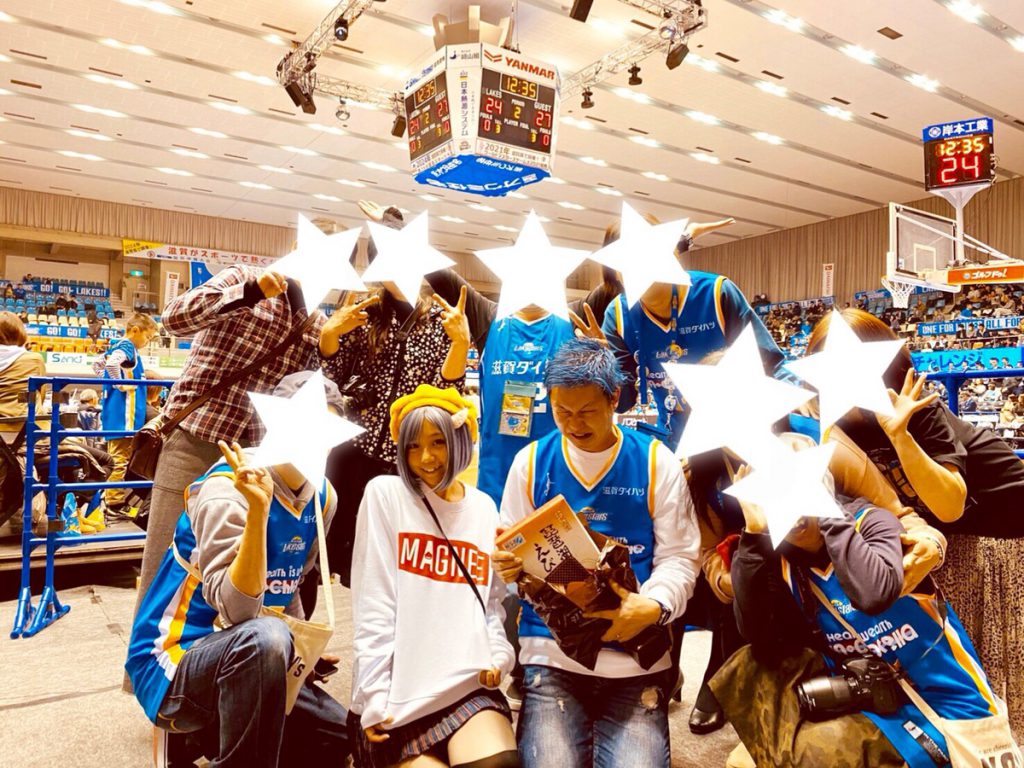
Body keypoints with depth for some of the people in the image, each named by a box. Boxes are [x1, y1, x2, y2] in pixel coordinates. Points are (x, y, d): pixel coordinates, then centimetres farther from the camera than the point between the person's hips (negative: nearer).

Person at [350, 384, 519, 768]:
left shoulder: (483, 507, 9)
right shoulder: (385, 493, -2)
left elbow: (492, 600, 13)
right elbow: (373, 604, -6)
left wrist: (498, 655, -5)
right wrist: (374, 695, -9)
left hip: (469, 684, 2)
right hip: (397, 693, -2)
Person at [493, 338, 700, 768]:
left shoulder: (656, 462, 2)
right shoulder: (531, 461, 6)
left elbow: (678, 557, 0)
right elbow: (508, 548, 7)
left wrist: (654, 606, -19)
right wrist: (505, 565, -17)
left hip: (636, 655, 0)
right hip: (549, 650, 1)